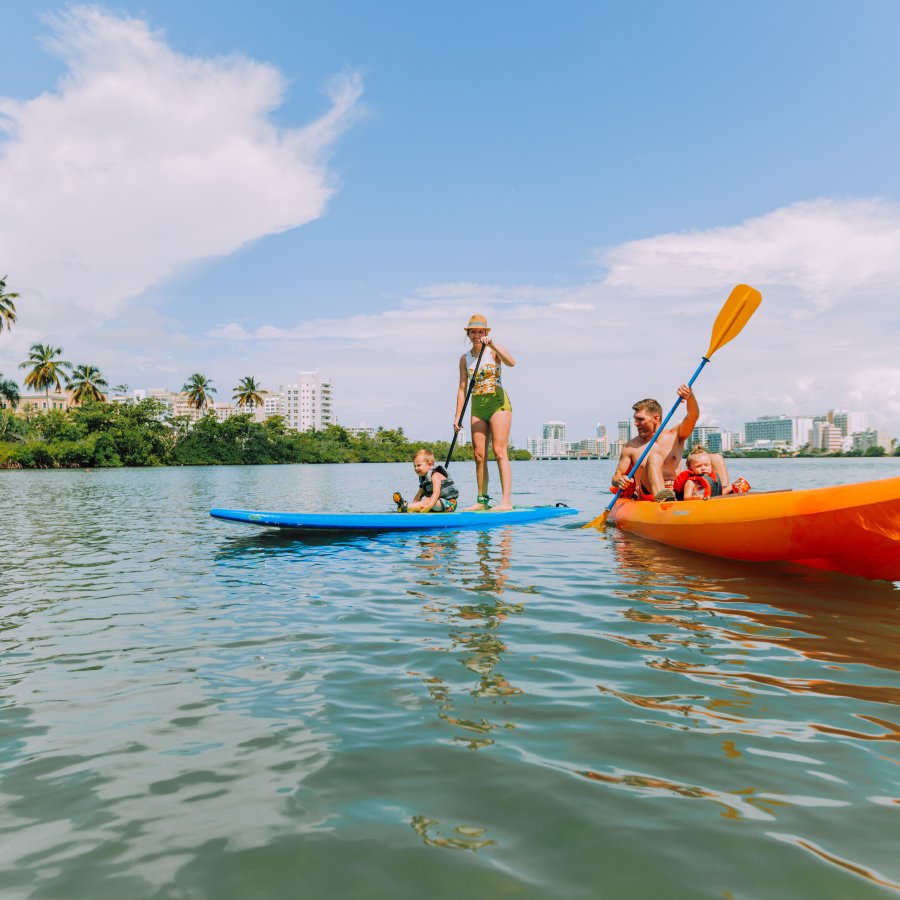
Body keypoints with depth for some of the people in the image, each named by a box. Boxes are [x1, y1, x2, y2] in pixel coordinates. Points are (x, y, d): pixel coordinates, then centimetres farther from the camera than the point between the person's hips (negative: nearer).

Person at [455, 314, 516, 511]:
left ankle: (506, 501, -14)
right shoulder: (464, 358, 11)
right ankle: (482, 500, 11)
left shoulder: (493, 351, -1)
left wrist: (492, 344, -28)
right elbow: (462, 388, 9)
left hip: (498, 403, -5)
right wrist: (457, 416, 4)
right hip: (477, 407, 5)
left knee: (500, 452, -12)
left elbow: (511, 362, -22)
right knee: (479, 455, 4)